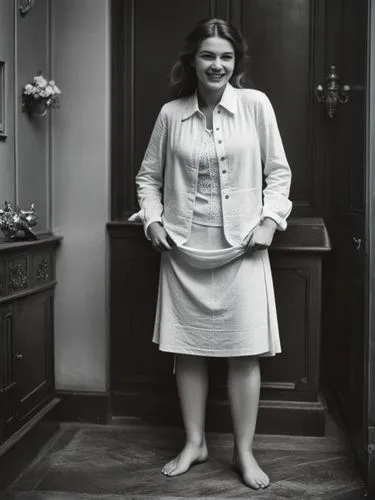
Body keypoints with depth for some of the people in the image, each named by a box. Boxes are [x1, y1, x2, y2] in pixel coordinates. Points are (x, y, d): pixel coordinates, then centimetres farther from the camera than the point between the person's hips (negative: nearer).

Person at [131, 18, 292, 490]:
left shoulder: (256, 105, -1)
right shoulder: (171, 113, 3)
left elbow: (278, 171, 4)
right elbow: (148, 175, 12)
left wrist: (269, 220, -7)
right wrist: (153, 220, -1)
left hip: (241, 248, -1)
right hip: (184, 250, 2)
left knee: (244, 352, 1)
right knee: (187, 349, 9)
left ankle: (244, 451, 19)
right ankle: (194, 443, 27)